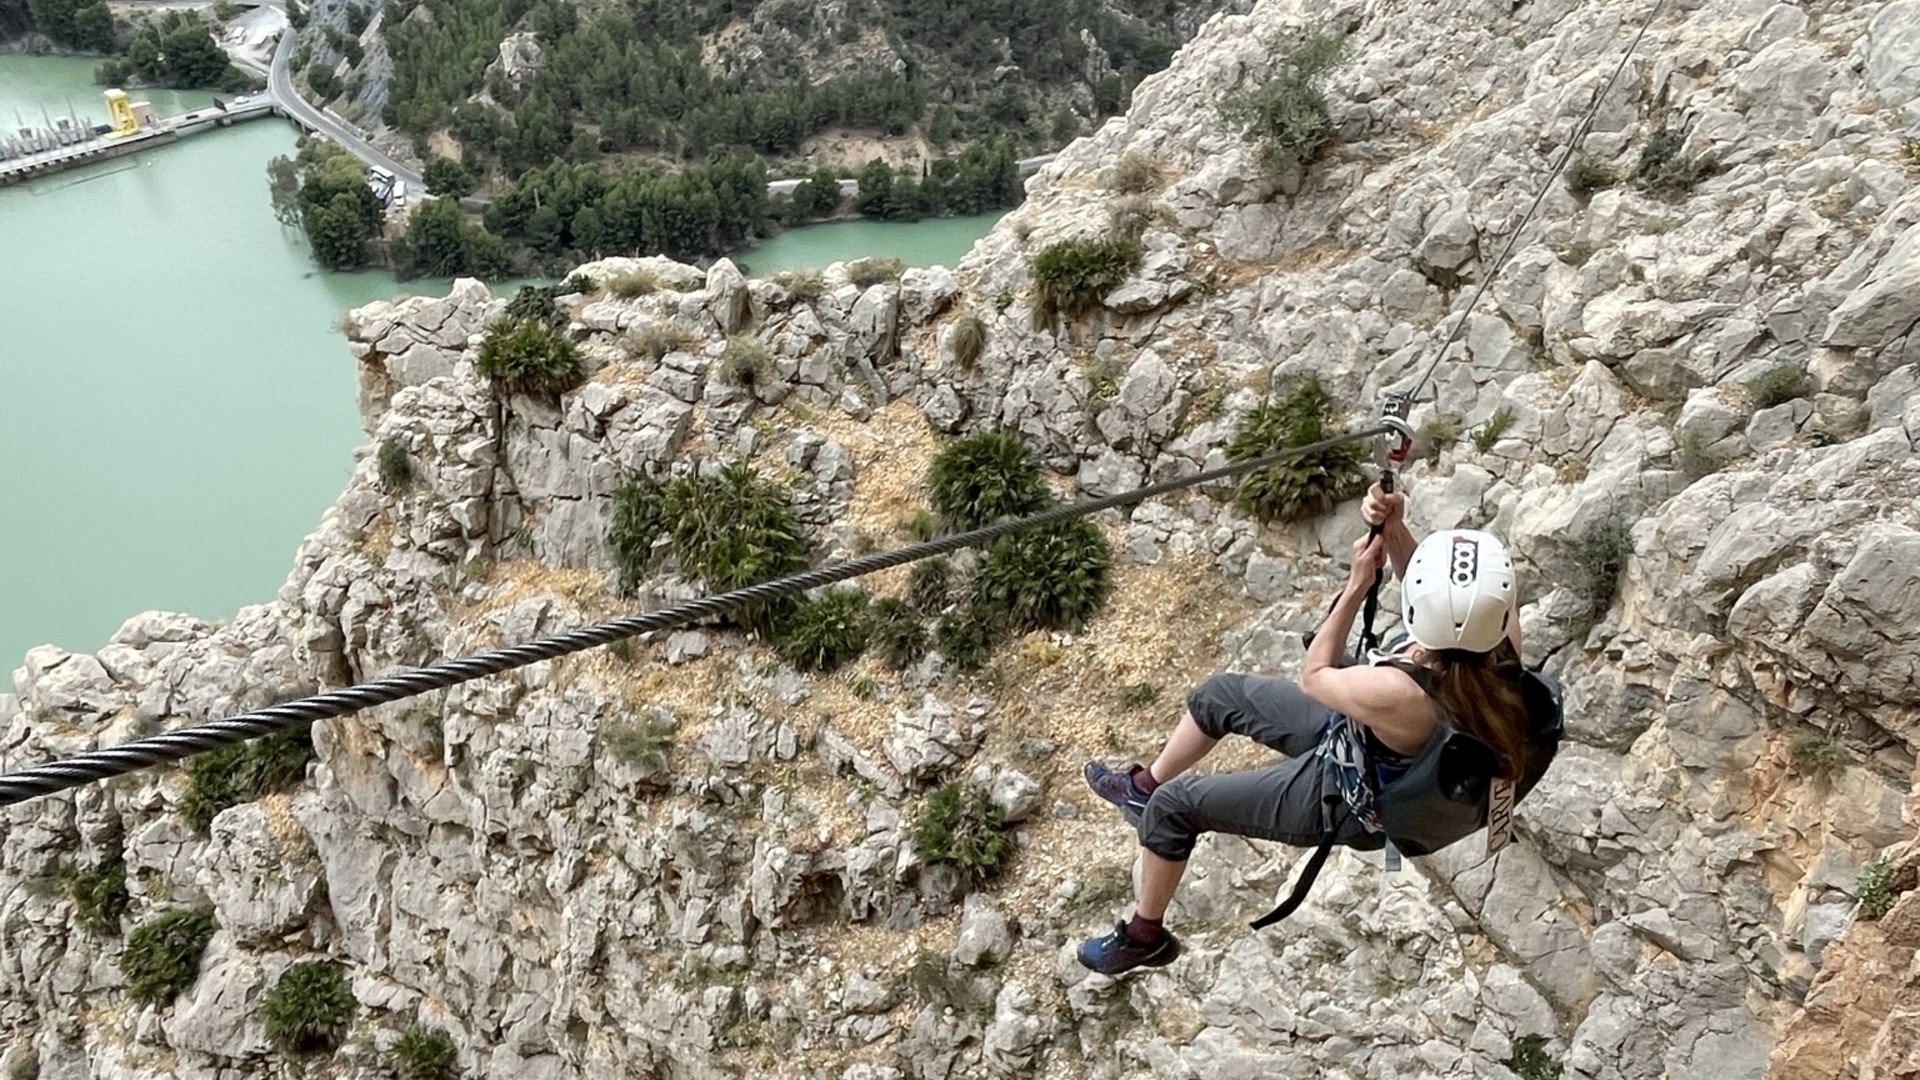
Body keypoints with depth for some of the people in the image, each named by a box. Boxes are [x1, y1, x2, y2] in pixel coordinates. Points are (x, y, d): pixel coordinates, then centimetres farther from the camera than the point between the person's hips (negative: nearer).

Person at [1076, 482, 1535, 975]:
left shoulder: (1396, 693, -44)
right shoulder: (1499, 624, -28)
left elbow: (1313, 676, -22)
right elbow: (1437, 602, -5)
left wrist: (1357, 585, -22)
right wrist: (1395, 530, -23)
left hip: (1352, 804, -7)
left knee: (1172, 806, 6)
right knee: (1218, 694, 18)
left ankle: (1144, 936, 32)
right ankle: (1144, 785, 47)